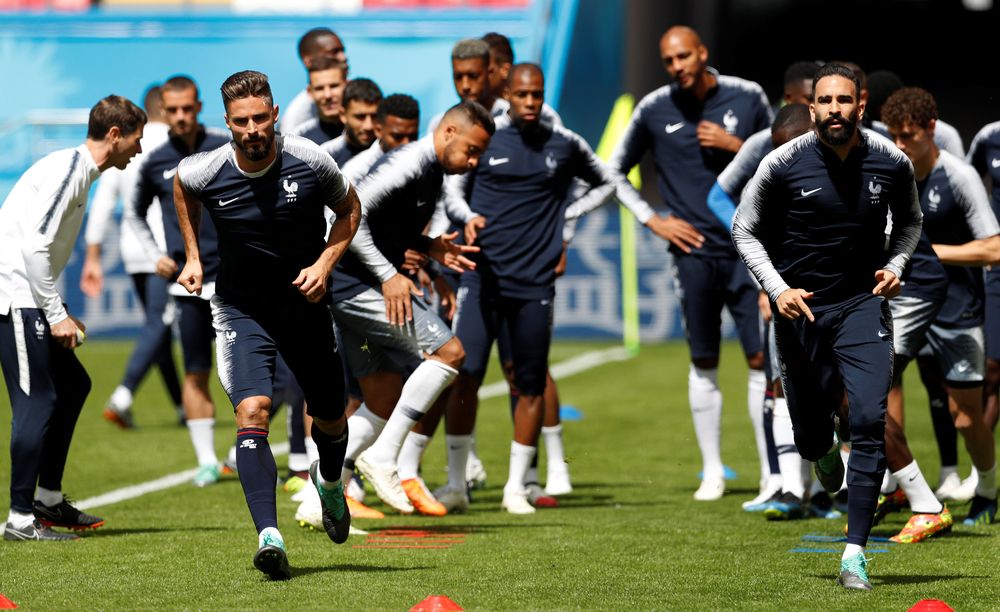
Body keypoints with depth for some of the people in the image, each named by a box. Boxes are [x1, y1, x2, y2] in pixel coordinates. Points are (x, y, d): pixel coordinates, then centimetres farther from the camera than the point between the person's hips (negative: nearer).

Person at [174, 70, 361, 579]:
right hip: (241, 308, -1)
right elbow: (181, 183, 11)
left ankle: (329, 480, 51)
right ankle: (269, 537, -30)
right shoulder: (205, 171, -16)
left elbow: (349, 209, 3)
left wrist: (324, 263, -12)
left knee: (330, 420, 15)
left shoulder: (311, 162, -17)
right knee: (251, 413, -23)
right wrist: (193, 258, 8)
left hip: (305, 304, 2)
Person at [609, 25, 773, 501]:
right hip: (694, 251, 0)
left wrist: (736, 146, -8)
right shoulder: (654, 109, 2)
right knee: (703, 363, 5)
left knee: (761, 359, -3)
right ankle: (712, 471, 14)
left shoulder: (747, 97, 2)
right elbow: (614, 171, 12)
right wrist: (654, 221, 3)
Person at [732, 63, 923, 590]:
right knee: (809, 437, 7)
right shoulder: (783, 164, -11)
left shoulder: (891, 162, -5)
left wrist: (895, 265, -3)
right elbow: (745, 229, 2)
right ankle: (825, 452, 49)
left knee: (869, 422, -17)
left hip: (863, 303, 0)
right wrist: (778, 289, -11)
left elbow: (910, 221, 16)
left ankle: (855, 552, -14)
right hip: (801, 306, 0)